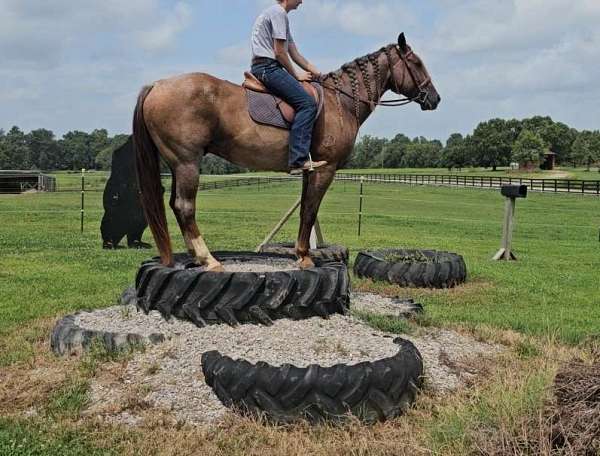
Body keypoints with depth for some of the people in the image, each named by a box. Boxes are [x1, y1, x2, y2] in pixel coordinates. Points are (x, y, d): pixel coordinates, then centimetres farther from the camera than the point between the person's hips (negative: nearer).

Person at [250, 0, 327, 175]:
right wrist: (296, 75, -1)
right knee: (307, 103, -21)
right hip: (268, 67, -11)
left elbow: (295, 54, 24)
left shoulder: (280, 15, 26)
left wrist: (320, 75, 16)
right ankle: (299, 160, -29)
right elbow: (280, 52, -13)